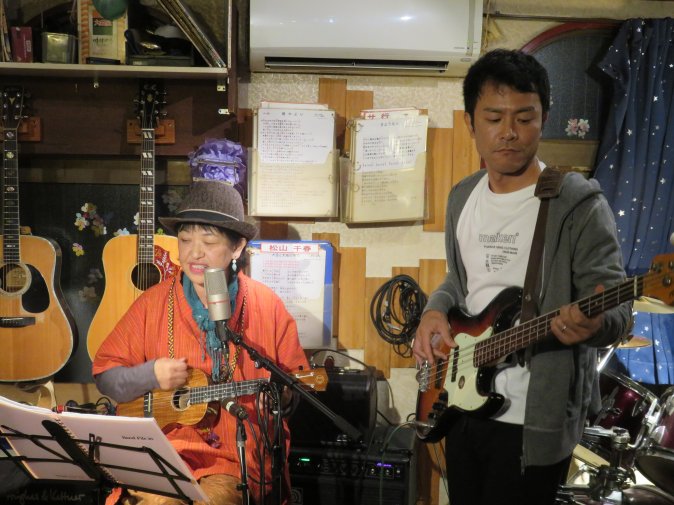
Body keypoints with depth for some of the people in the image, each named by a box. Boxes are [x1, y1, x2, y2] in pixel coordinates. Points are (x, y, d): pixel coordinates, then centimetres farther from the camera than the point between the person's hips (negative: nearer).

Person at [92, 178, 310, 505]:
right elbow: (105, 376, 8)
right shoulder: (153, 304, 3)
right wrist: (150, 375, -10)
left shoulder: (266, 306, 2)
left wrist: (284, 395, -13)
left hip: (240, 456, -1)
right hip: (163, 450, 1)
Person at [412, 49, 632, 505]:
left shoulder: (579, 205, -13)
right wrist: (436, 310, -1)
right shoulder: (463, 197, 7)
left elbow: (617, 308, -15)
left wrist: (592, 323, -38)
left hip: (535, 420, -6)